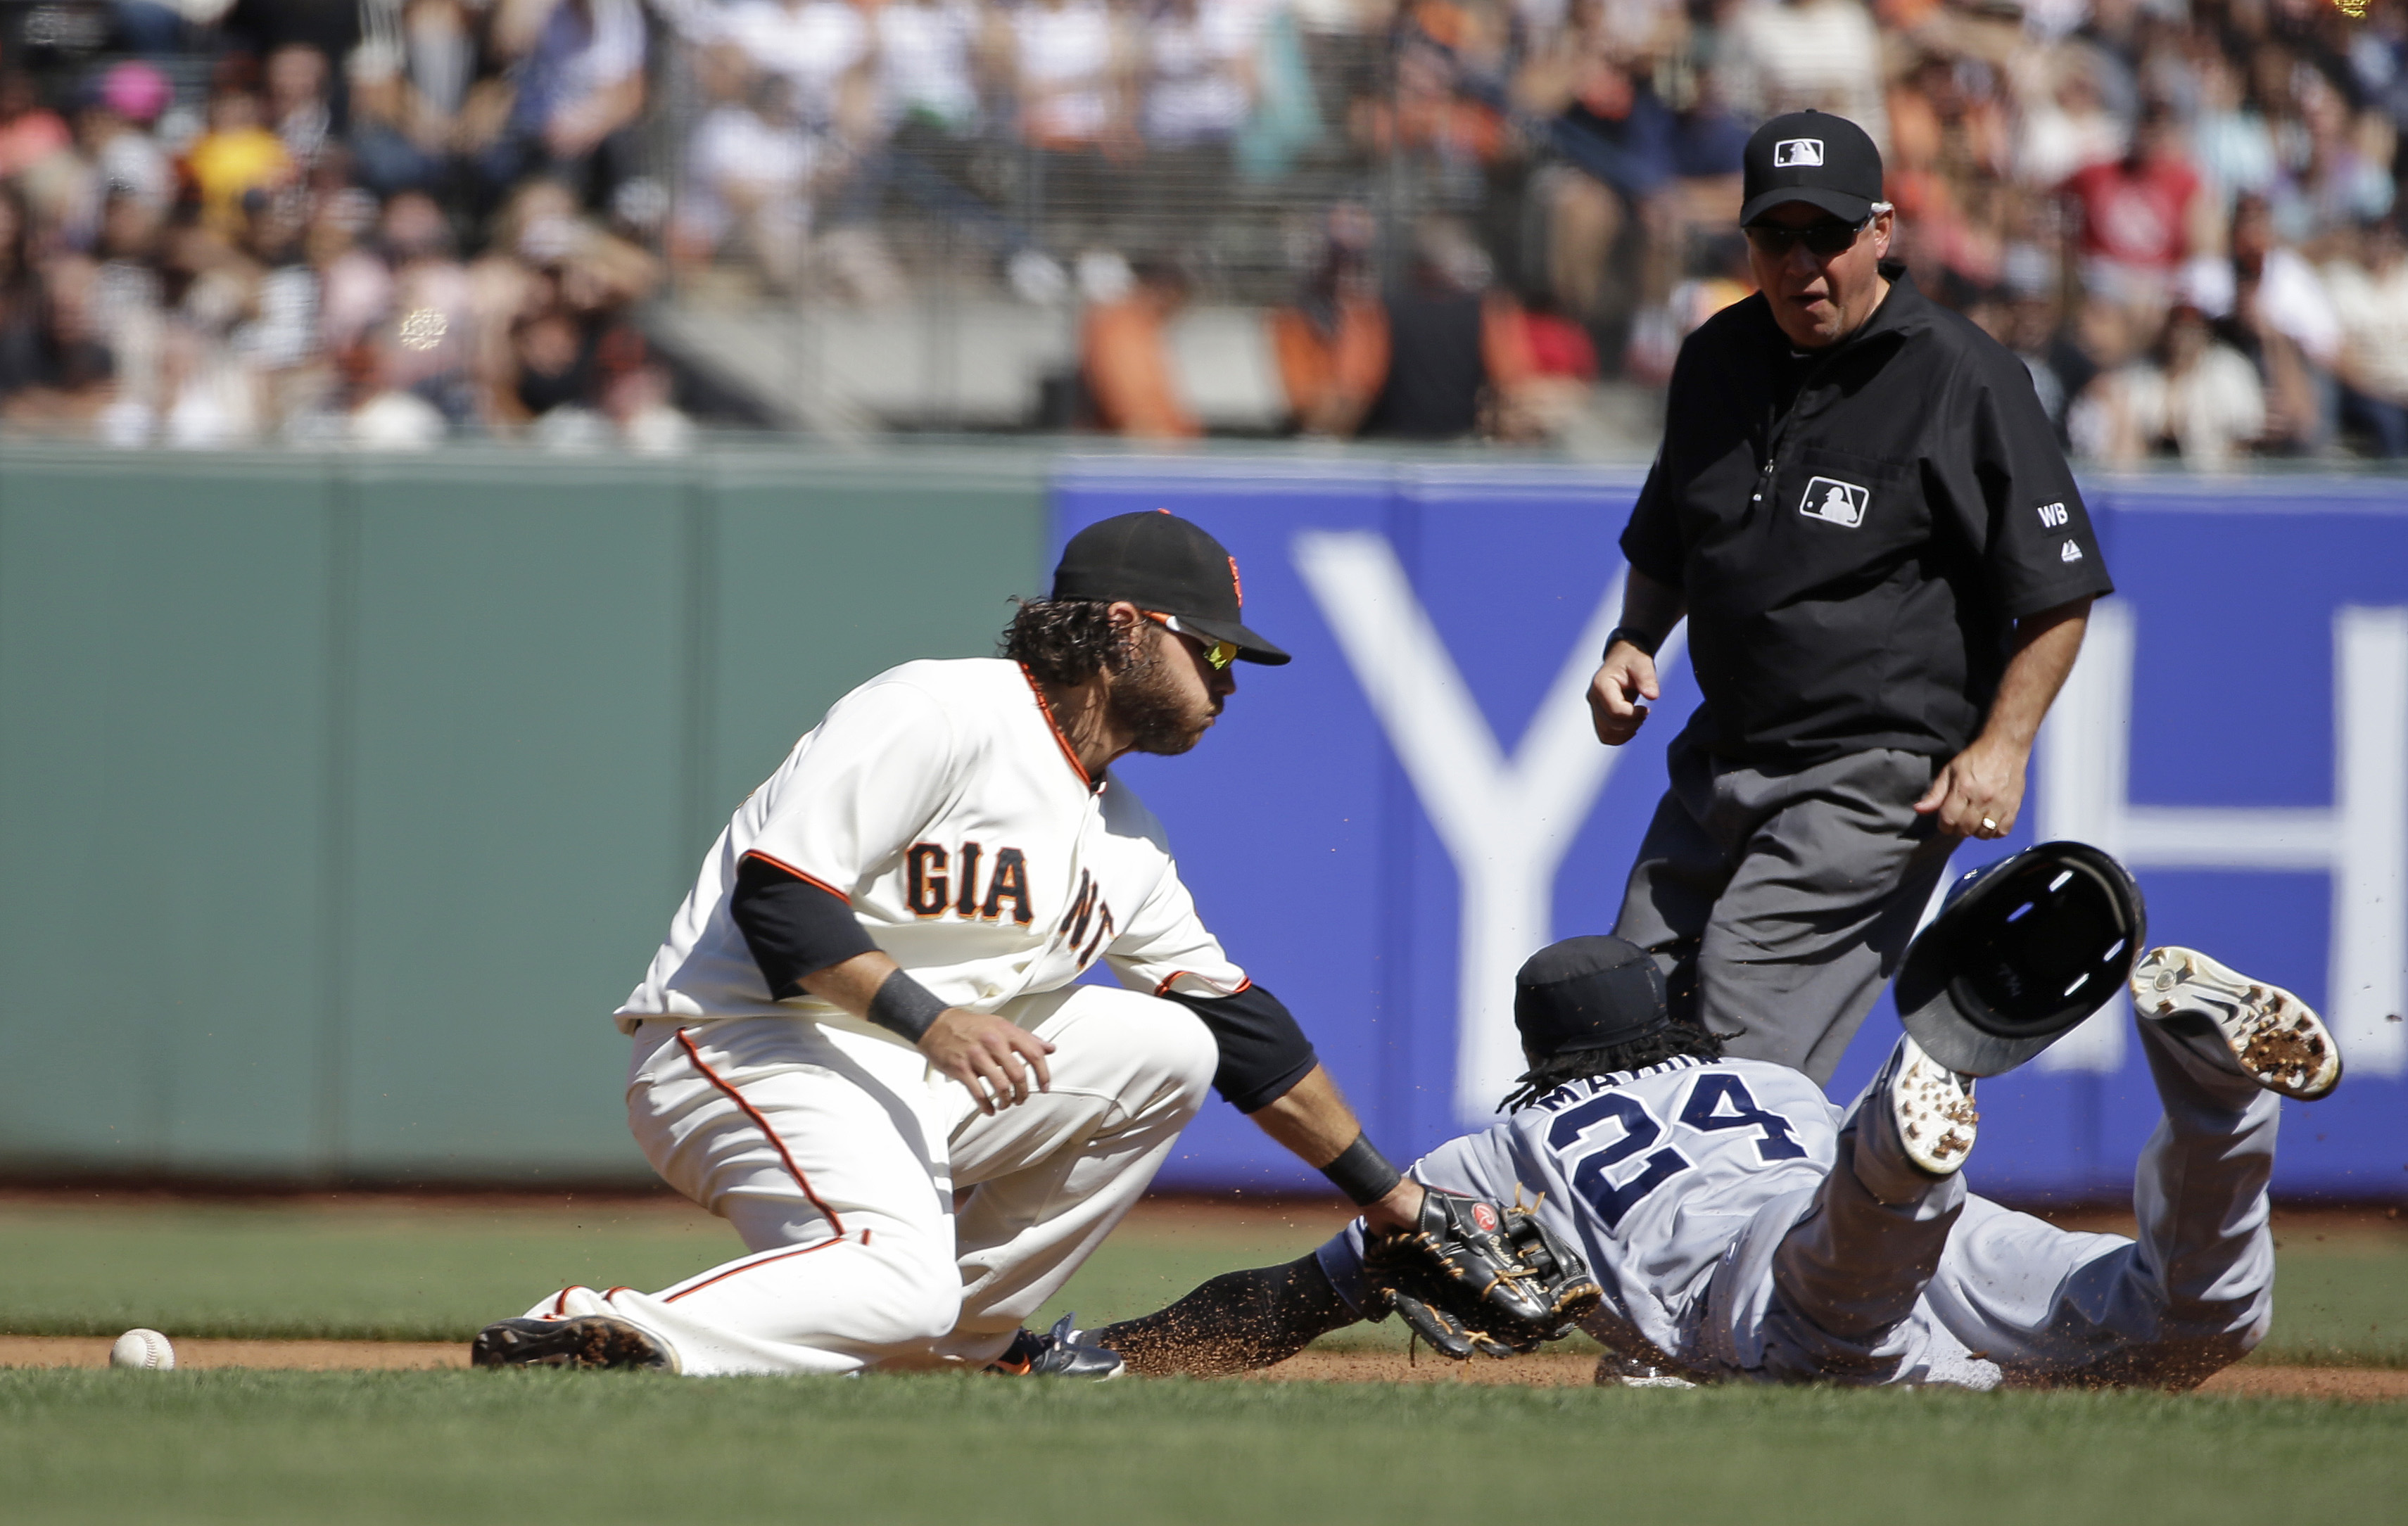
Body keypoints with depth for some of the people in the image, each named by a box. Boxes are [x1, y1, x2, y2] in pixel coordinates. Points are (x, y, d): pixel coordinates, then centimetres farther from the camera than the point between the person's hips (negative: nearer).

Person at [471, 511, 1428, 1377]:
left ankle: (975, 1331, 10)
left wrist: (1388, 1197, 23)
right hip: (750, 1048, -9)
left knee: (1169, 1048, 10)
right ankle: (597, 1336, -36)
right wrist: (930, 1018, -29)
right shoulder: (939, 716, -11)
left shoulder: (1126, 842, 18)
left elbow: (1245, 1030, 24)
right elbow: (776, 893, -19)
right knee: (899, 1287, -34)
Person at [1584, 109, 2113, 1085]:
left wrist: (2001, 748, -17)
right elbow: (1666, 545, 25)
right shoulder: (1716, 358, 9)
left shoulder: (1964, 379, -10)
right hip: (1721, 758, 7)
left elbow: (2058, 591, -8)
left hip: (1876, 777, -7)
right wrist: (1632, 643, 6)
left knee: (1742, 1050, -17)